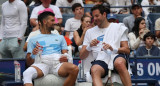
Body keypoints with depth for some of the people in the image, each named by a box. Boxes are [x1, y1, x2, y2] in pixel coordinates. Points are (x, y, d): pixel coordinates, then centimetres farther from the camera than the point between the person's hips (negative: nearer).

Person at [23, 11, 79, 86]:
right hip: (42, 63, -2)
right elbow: (28, 62, 18)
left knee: (75, 69, -35)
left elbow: (65, 54, 23)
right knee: (27, 73, -39)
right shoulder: (33, 40, 26)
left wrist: (65, 58, -2)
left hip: (58, 62, 2)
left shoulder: (60, 38, 35)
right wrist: (33, 54, -5)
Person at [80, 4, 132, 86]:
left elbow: (127, 50, 9)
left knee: (119, 63, -39)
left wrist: (113, 49, -10)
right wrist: (89, 47, -4)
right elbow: (82, 56, 17)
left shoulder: (118, 27, 18)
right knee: (94, 70, -37)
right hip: (99, 60, 1)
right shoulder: (90, 32, 24)